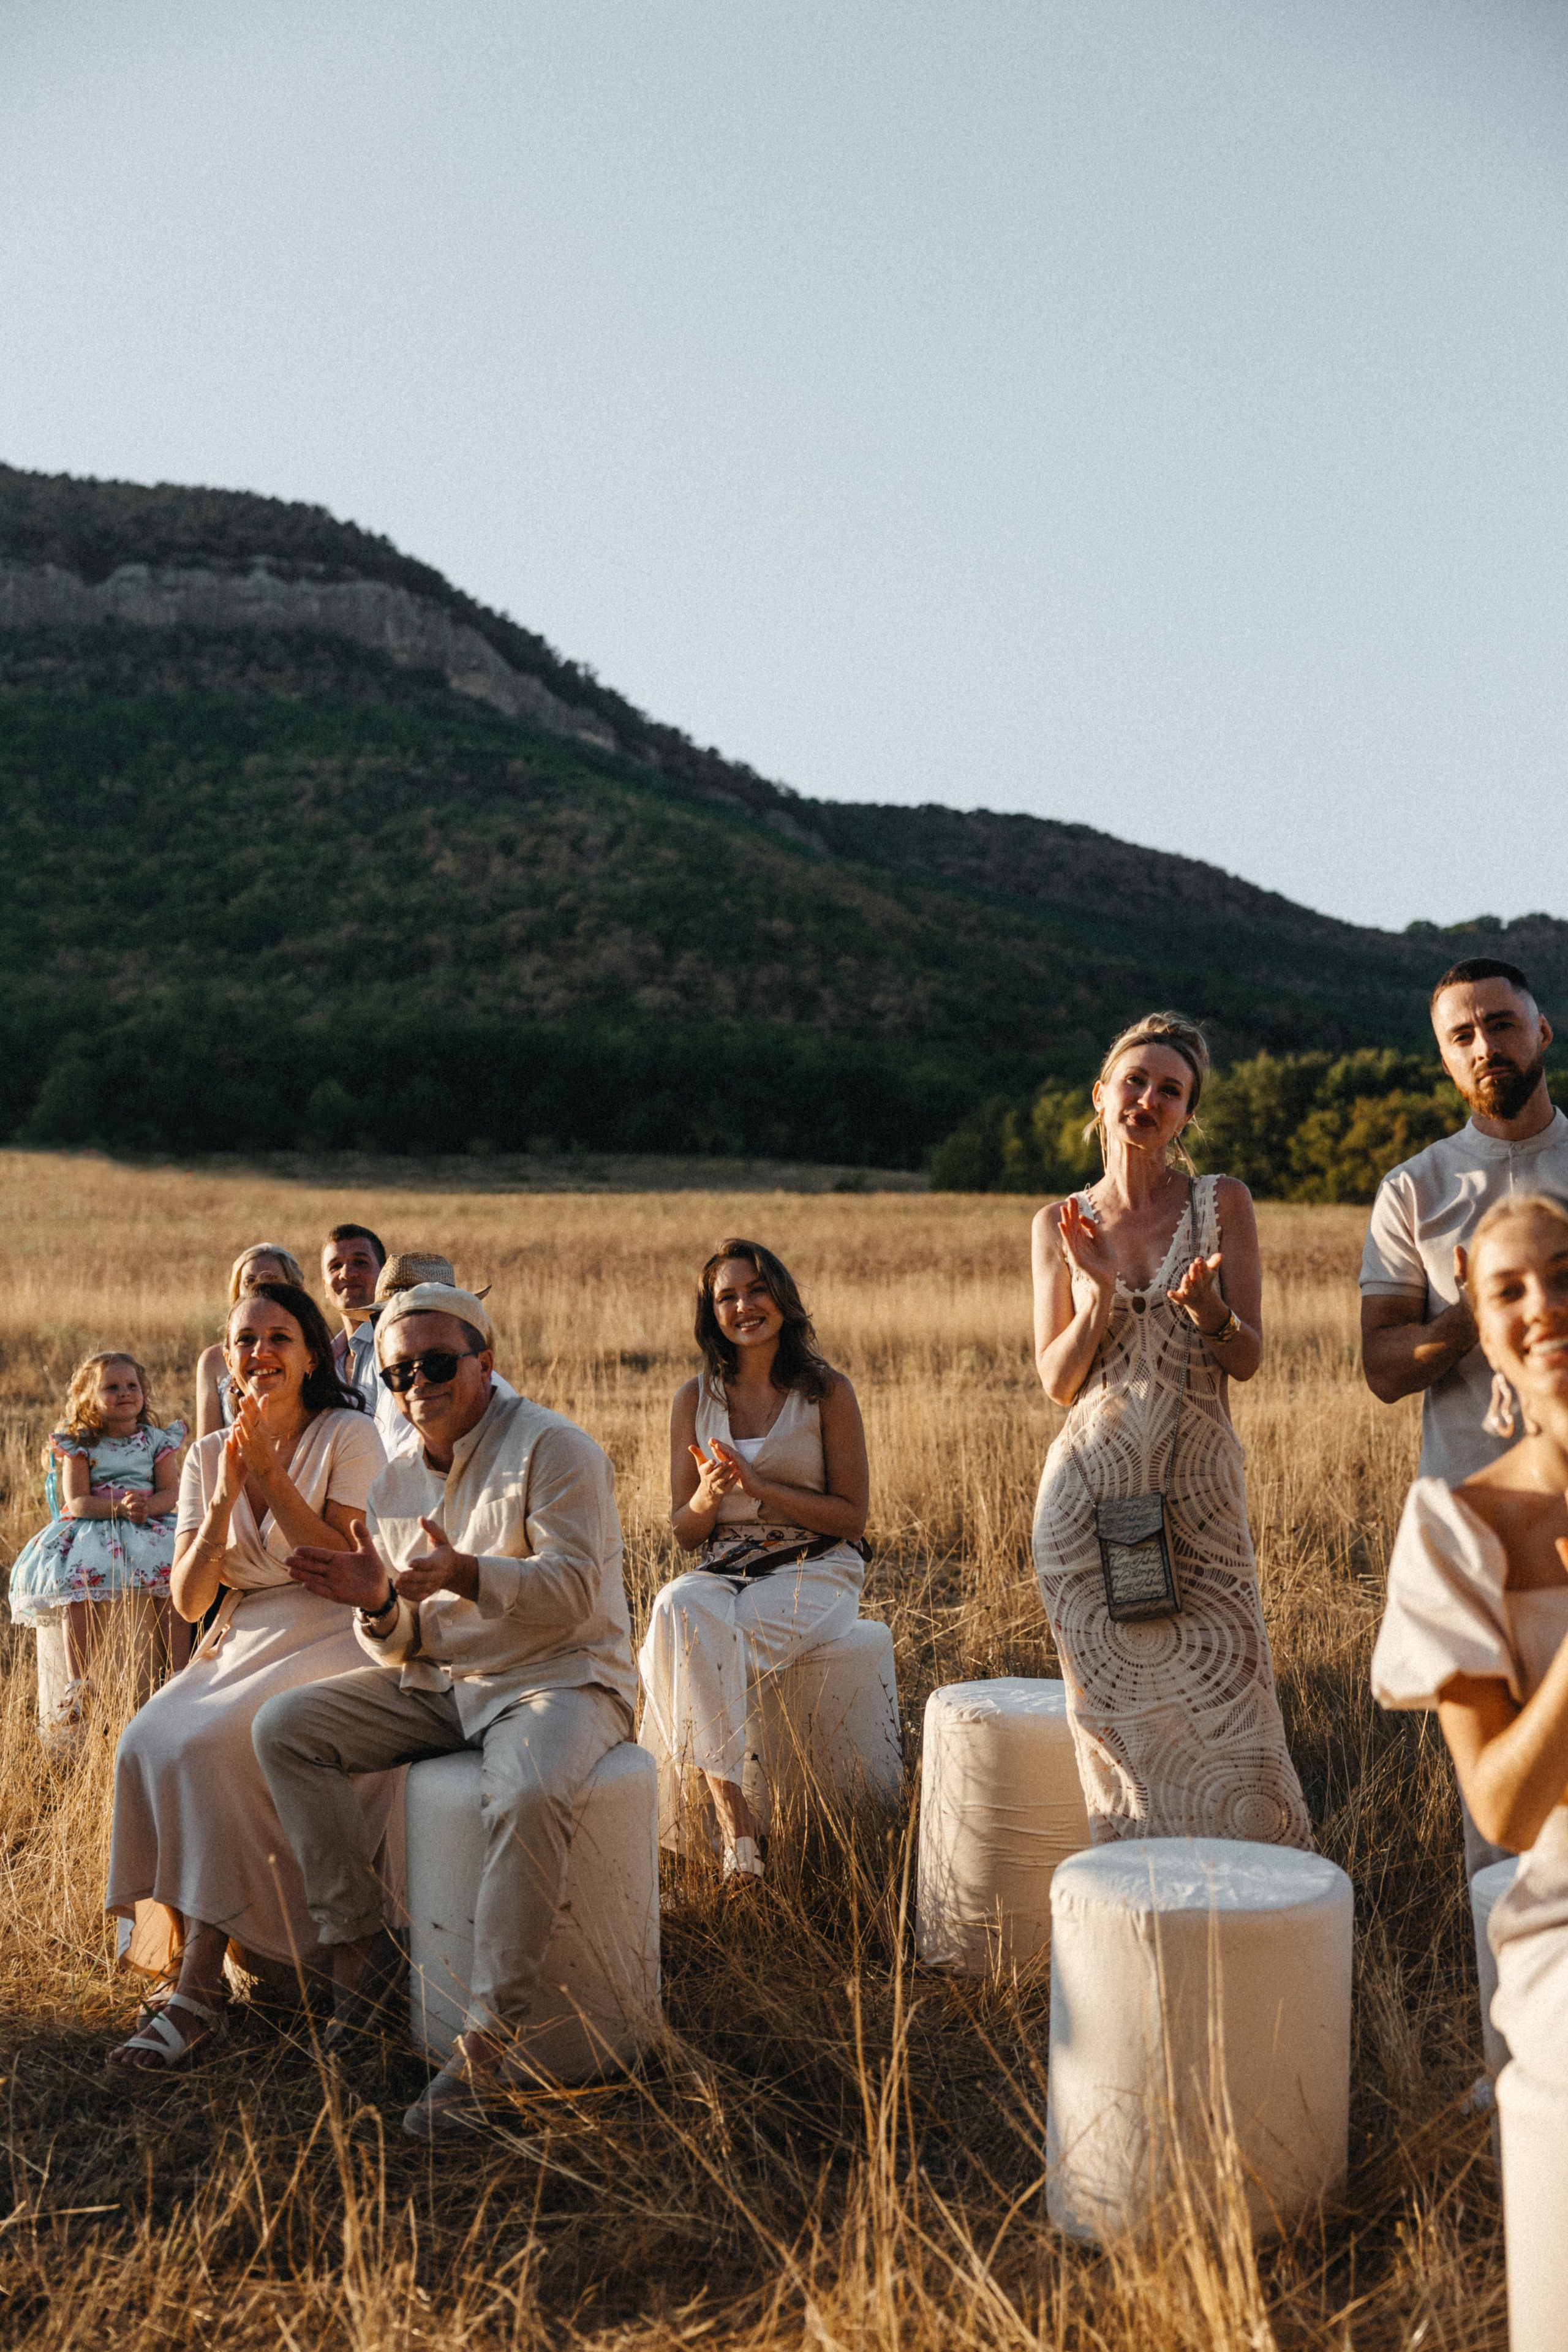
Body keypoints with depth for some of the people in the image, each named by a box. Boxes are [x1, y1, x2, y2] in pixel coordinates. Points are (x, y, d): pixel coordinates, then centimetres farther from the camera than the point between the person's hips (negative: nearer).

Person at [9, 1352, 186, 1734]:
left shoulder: (158, 1441, 11)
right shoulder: (80, 1446, 5)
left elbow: (171, 1493, 3)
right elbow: (77, 1502, -5)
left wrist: (146, 1506, -20)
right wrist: (118, 1507, -22)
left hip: (149, 1526, 1)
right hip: (91, 1529, -1)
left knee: (174, 1572, -30)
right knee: (78, 1585, -30)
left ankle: (180, 1670, -27)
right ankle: (77, 1686, -29)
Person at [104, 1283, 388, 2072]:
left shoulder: (350, 1437, -5)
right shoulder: (208, 1457, 10)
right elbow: (188, 1600, 4)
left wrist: (272, 1474, -16)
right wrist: (225, 1499, -11)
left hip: (331, 1643, -5)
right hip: (240, 1644, 6)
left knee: (208, 1747, -29)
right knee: (145, 1743, -23)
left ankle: (201, 1989, -20)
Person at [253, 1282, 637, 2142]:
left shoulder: (552, 1447, -9)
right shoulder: (396, 1483, 11)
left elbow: (576, 1590, -19)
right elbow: (403, 1648, 11)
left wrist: (466, 1574, -34)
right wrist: (378, 1603, -13)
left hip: (558, 1680, -7)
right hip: (436, 1684, 7)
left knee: (531, 1797, -37)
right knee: (285, 1728, -8)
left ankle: (488, 2035, -27)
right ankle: (358, 1941, -5)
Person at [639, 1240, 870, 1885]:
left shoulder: (827, 1392, -1)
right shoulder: (695, 1400, 8)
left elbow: (851, 1517, -3)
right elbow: (684, 1532, 11)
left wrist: (759, 1485, -15)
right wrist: (706, 1499, -13)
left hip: (814, 1572, -3)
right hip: (721, 1570, 3)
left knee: (709, 1638, -32)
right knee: (678, 1608, -33)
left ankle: (725, 1807, -21)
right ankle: (733, 1813, -33)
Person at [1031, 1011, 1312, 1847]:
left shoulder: (1222, 1203, 4)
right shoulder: (1060, 1225, 7)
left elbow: (1249, 1358, 0)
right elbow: (1057, 1381, 4)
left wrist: (1205, 1306, -21)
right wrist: (1100, 1288, -12)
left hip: (1198, 1494, -1)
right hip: (1091, 1497, 1)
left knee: (1223, 1711, -4)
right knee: (1118, 1721, 3)